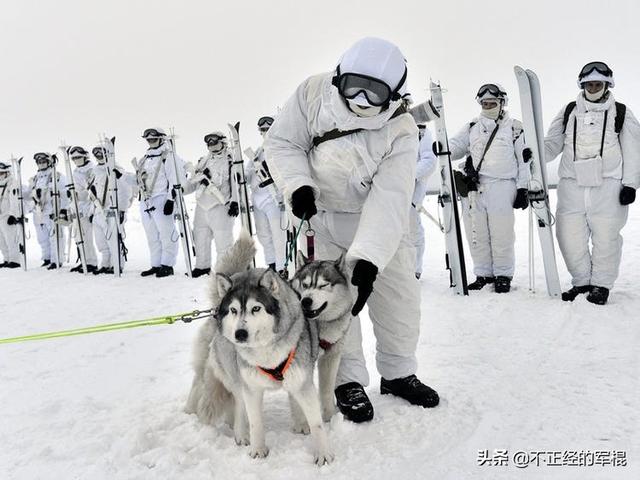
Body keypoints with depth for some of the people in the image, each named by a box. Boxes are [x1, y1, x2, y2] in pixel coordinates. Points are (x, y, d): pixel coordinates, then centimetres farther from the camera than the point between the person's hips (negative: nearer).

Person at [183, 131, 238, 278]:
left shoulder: (229, 161, 0)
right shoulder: (203, 161, 20)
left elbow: (235, 183, -8)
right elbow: (192, 182, 22)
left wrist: (235, 202, -18)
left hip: (220, 207, -6)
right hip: (202, 206, 6)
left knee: (222, 241, -4)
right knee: (200, 238, 11)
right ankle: (203, 266, 25)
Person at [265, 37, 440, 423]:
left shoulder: (401, 132, -24)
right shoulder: (313, 93, -20)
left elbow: (388, 202, -33)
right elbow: (282, 142, -10)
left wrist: (367, 261, -43)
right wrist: (298, 185, -28)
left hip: (377, 221, 1)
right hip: (321, 214, 0)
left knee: (399, 293, 5)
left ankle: (398, 373, 26)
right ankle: (348, 380, 12)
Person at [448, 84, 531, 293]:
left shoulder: (514, 127, 9)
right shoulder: (472, 127, 19)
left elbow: (524, 160, 7)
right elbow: (456, 146, 14)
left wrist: (523, 188, 0)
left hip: (502, 186, -3)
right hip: (474, 187, 3)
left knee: (501, 234, -5)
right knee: (476, 234, 4)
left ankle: (503, 275, 9)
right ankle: (483, 274, 16)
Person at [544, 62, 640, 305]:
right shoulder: (569, 112, 12)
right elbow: (553, 143, 12)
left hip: (608, 186, -2)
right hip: (572, 184, 2)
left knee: (605, 237, -1)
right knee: (570, 236, 1)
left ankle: (601, 284, 15)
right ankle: (582, 281, 19)